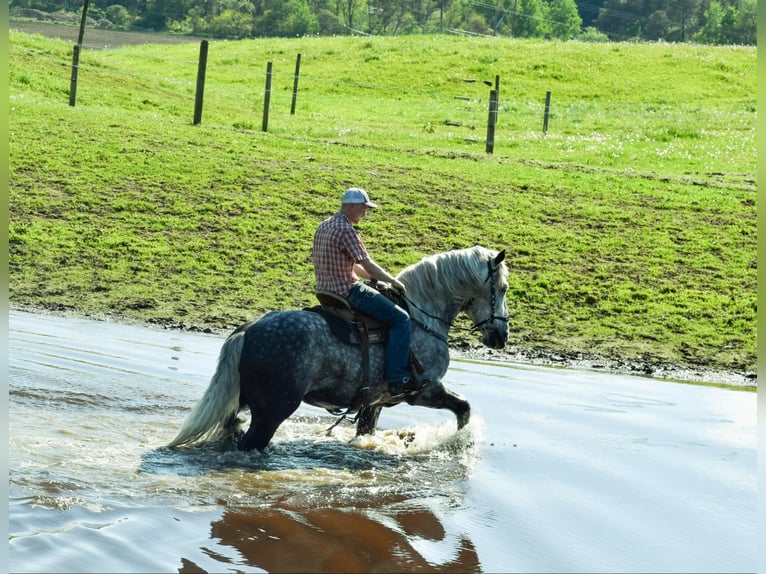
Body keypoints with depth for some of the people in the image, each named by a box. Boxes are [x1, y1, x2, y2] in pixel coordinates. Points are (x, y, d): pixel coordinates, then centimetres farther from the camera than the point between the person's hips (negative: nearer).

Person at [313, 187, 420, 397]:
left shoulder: (324, 226, 13)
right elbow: (367, 265, -16)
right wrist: (393, 281, -3)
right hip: (347, 291, -10)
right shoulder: (346, 230, -18)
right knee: (400, 318, -8)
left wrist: (373, 277, 19)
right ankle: (397, 378, -13)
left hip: (326, 291, 10)